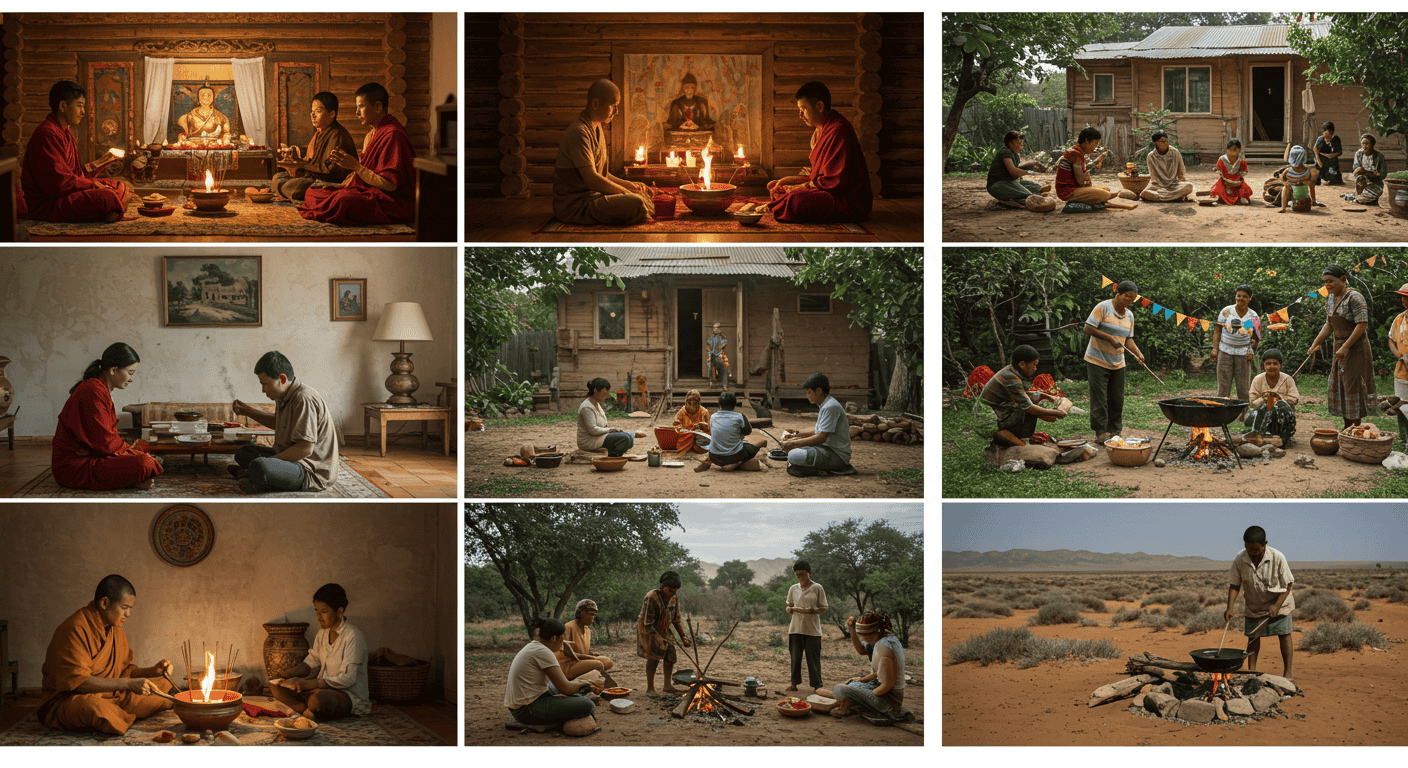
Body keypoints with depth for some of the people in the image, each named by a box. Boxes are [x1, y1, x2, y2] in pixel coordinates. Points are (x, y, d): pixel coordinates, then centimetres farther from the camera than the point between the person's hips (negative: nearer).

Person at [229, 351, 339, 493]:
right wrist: (248, 411, 23)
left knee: (259, 467, -35)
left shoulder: (304, 400, -23)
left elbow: (305, 449, -27)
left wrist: (268, 461, -21)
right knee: (242, 453, 20)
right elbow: (277, 423, 33)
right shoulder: (285, 396, 9)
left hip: (313, 473, -11)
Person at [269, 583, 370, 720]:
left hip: (350, 694, -9)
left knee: (319, 699, -41)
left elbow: (347, 679, -23)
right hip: (323, 688, 9)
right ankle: (307, 711, -22)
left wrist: (309, 684, -27)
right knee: (275, 686, -4)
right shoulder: (323, 633, 9)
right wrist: (284, 674, -5)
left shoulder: (353, 636, -17)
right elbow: (311, 662, 15)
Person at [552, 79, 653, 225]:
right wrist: (627, 192, -16)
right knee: (636, 204, -27)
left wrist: (627, 184, 9)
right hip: (574, 205, -10)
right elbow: (591, 179, -23)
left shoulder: (598, 129, 17)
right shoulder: (579, 132, -18)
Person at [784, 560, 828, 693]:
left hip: (812, 628, -3)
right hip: (796, 627, 3)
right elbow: (788, 608, 14)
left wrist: (812, 610, -18)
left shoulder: (817, 588, -1)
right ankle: (794, 682, 12)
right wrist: (795, 609, -10)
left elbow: (824, 608, 2)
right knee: (795, 656, 4)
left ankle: (816, 685, 3)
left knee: (813, 657, -3)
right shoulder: (793, 589, 9)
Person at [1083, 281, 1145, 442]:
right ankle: (1101, 432, -3)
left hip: (1117, 363, 7)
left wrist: (1138, 353, -6)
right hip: (1097, 361, -7)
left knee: (1117, 399, 7)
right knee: (1099, 399, -7)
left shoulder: (1129, 315, 11)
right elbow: (1088, 328, -16)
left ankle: (1115, 431, 16)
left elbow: (1128, 339, 14)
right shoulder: (1103, 308, -11)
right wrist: (1110, 339, -21)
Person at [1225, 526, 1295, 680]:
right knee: (1253, 636, 2)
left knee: (1284, 634, -5)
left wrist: (1277, 605, -25)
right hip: (1254, 606, 2)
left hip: (1279, 604, -2)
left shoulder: (1277, 558, -23)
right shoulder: (1240, 560, -17)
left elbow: (1287, 585, -15)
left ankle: (1287, 672, -2)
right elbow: (1234, 585, -8)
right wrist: (1230, 607, -21)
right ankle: (1251, 670, 10)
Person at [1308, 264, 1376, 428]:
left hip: (1356, 349, -9)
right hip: (1340, 349, 9)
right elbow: (1329, 325, 17)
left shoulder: (1354, 298, -16)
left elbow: (1362, 325, -22)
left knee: (1353, 388, -7)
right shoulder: (1333, 298, 10)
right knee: (1339, 388, 10)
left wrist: (1345, 347, -24)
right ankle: (1347, 428, 18)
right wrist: (1315, 344, 7)